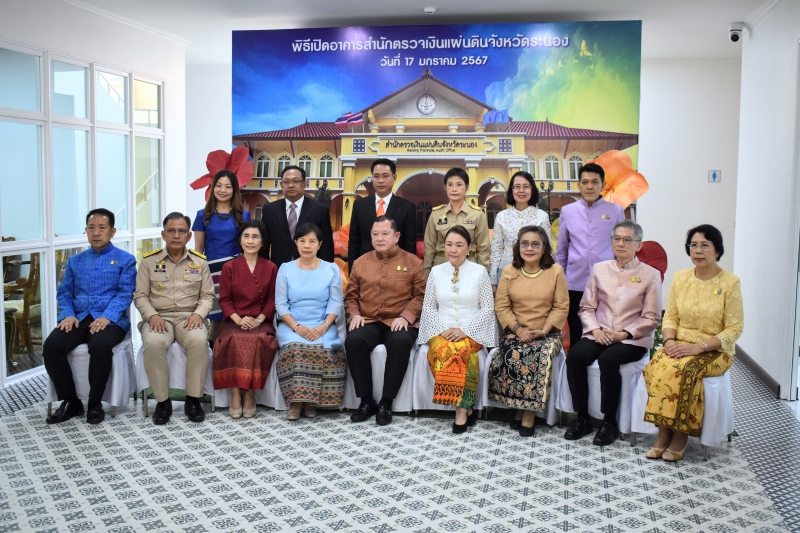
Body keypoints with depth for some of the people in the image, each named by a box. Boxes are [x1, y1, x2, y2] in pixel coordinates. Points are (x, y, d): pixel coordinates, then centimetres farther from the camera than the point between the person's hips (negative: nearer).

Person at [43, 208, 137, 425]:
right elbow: (64, 292, 15)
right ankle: (70, 402, -7)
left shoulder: (125, 259, 7)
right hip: (78, 319, 4)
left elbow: (125, 293, -4)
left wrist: (107, 316, -20)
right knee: (51, 345, -24)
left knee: (100, 346, -37)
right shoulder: (75, 261, 21)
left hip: (110, 320, -4)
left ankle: (95, 404, -16)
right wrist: (67, 314, -6)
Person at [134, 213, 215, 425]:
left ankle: (193, 399, -19)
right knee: (152, 343, -34)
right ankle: (162, 401, -18)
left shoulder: (199, 261, 10)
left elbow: (207, 295, 9)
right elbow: (140, 295, 6)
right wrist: (152, 315, -11)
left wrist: (198, 314, -10)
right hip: (158, 317, 0)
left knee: (199, 341, -34)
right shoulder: (149, 260, 8)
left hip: (189, 317, 0)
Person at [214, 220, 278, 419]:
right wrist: (238, 319, -14)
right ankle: (235, 393, -26)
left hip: (261, 322, 0)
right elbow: (224, 300, 3)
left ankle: (251, 394, -23)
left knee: (260, 340, -33)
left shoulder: (271, 268, 8)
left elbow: (272, 300, 5)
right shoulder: (229, 267, 7)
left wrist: (259, 319, -12)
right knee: (235, 340, -34)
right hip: (234, 321, 0)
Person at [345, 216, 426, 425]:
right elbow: (351, 296, 16)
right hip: (368, 321, 3)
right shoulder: (360, 262, 14)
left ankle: (386, 403, -24)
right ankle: (366, 400, -17)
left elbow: (421, 295, 1)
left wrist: (406, 316, -14)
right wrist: (355, 314, -4)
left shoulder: (412, 262, 6)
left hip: (399, 323, -2)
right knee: (353, 341, -30)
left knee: (400, 342, -36)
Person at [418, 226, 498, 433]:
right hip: (441, 332, 2)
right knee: (442, 351, -33)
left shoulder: (480, 272, 2)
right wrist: (442, 329, -9)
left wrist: (464, 331, -13)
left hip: (471, 333, -2)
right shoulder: (436, 271, 8)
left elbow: (488, 308, -1)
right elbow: (428, 307, 9)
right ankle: (465, 406, -19)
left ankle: (461, 408, -21)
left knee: (462, 351, -35)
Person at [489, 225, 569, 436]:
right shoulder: (509, 271, 4)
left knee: (540, 358, -31)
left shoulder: (555, 271, 0)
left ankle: (528, 413, -16)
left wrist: (543, 330, -13)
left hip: (546, 334, -1)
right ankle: (522, 408, -10)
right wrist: (518, 328, -13)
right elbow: (501, 306, 1)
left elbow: (561, 307, -2)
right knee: (511, 356, -30)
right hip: (515, 332, 1)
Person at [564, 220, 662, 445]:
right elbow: (587, 307, 9)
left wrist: (625, 334, -14)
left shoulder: (650, 274, 1)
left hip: (633, 339, -3)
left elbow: (652, 318, -2)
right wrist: (595, 330, -9)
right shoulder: (599, 269, 10)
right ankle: (582, 418, -12)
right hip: (599, 334, 3)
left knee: (608, 359, -33)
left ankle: (609, 422, -16)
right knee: (574, 355, -26)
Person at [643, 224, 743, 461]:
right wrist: (670, 341, -12)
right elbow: (670, 317, 8)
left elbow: (734, 329, -9)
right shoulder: (680, 277, 5)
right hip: (681, 345, 4)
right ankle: (664, 431, -16)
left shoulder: (730, 283, -8)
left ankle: (681, 433, -15)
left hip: (714, 350, -4)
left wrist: (699, 347, -19)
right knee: (656, 366, -27)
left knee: (682, 370, -33)